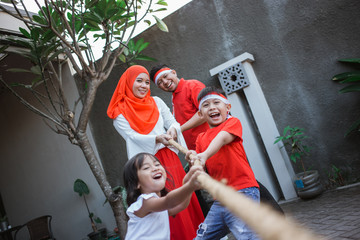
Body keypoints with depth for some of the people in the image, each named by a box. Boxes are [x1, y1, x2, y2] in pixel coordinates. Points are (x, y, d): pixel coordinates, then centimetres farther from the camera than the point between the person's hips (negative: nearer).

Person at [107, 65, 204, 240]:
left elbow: (172, 121, 4)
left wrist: (172, 129, -20)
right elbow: (133, 137, -10)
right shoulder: (120, 113, 1)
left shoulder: (156, 102, 13)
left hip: (169, 158, 4)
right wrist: (158, 138, -26)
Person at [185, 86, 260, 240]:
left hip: (242, 191, -6)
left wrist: (205, 155, -38)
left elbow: (223, 137, -20)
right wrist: (194, 159, -11)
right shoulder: (201, 138, 18)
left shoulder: (233, 122, 3)